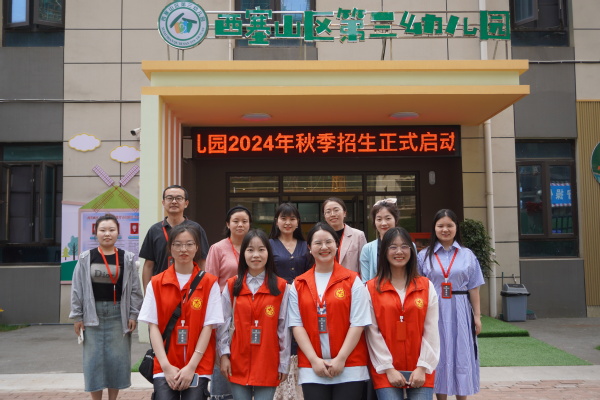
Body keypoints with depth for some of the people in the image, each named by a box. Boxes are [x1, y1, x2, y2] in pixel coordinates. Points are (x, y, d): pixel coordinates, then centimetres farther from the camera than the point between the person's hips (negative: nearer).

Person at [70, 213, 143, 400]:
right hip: (93, 313, 0)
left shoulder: (127, 258, 0)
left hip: (118, 314, 0)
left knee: (117, 358, 5)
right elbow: (77, 289, 2)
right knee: (94, 358, 4)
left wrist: (133, 315, -3)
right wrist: (77, 316, -1)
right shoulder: (86, 258, 0)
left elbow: (135, 289, 1)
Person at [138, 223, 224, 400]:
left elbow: (208, 326, -4)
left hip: (198, 367, -1)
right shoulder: (156, 283, 4)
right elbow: (153, 327, 0)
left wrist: (191, 366, -11)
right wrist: (166, 366, -9)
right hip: (165, 367, 1)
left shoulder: (209, 283, 0)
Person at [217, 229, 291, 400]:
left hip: (268, 365, -1)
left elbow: (284, 327, -1)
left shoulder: (281, 287, -3)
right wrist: (224, 355, -1)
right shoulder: (232, 286, 2)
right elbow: (223, 324, 4)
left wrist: (284, 363, -1)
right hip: (239, 363, 2)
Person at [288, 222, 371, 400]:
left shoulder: (352, 281, 1)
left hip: (349, 370, -1)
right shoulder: (298, 285, 6)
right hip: (312, 370, 1)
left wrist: (341, 359, -10)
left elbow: (358, 323, -4)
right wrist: (314, 360, -8)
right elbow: (297, 325, 2)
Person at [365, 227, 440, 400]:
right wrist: (388, 368, -8)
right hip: (385, 371, -1)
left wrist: (423, 366, -6)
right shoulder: (371, 288, -1)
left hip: (420, 371, 2)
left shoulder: (426, 286, 6)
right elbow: (372, 332, -4)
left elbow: (431, 331, 2)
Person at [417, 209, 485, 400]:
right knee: (439, 357, 6)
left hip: (460, 312, 1)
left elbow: (473, 288, 6)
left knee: (461, 357, 6)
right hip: (434, 313, 0)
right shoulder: (424, 255, 3)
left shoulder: (467, 255, 6)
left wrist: (477, 315, 3)